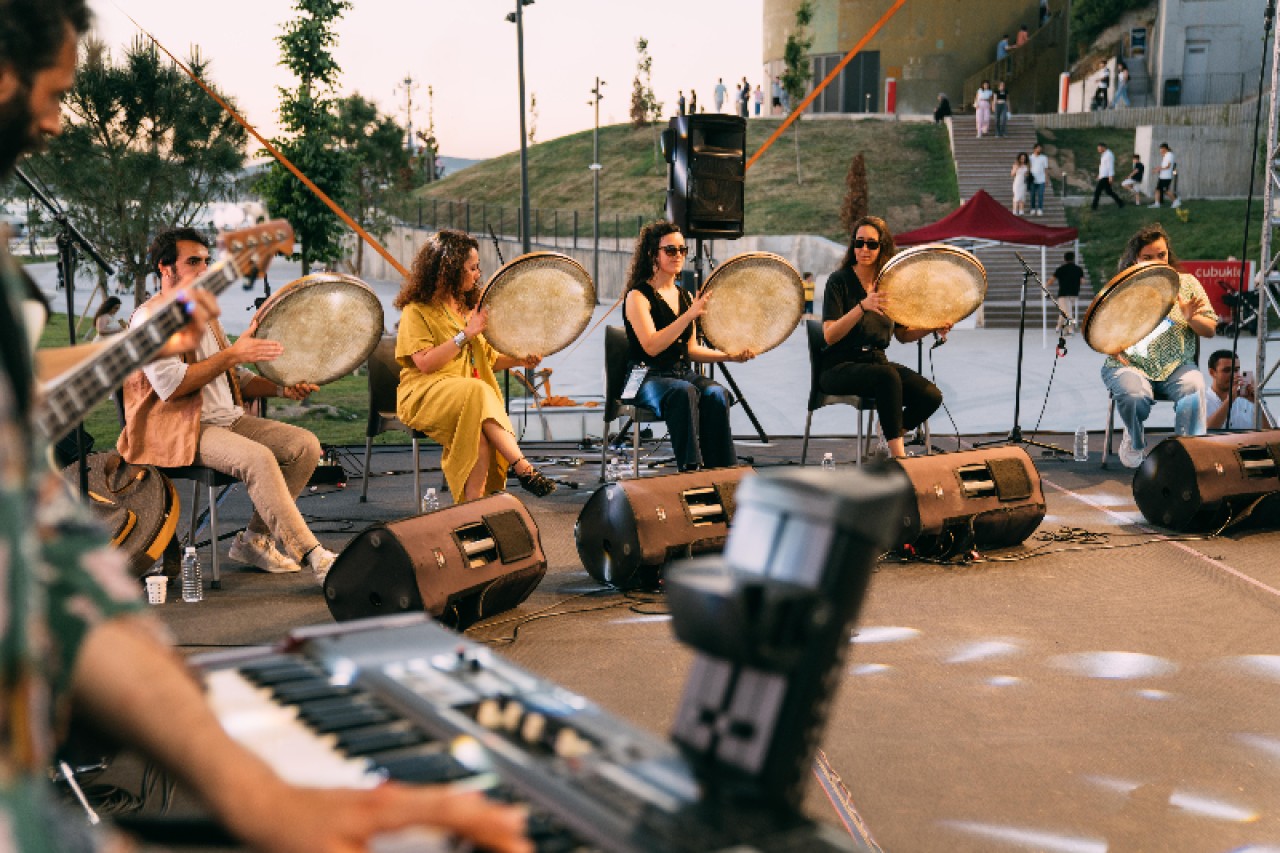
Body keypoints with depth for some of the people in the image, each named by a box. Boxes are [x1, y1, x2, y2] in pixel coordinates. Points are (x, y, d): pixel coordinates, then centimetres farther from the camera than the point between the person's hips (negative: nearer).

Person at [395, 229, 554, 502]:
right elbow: (425, 363, -15)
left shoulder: (468, 306, 22)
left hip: (472, 395, 5)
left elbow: (486, 359, 23)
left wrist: (518, 360, 5)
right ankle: (523, 468, -38)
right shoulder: (417, 310, -1)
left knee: (481, 438, -31)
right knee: (478, 392, -36)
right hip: (425, 395, -5)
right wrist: (466, 334, -14)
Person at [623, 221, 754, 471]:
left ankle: (721, 471, -26)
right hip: (648, 378, -6)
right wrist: (690, 315, -24)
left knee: (716, 394, -26)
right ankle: (690, 469, -37)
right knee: (684, 392, -37)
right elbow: (651, 347, -20)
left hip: (683, 372, 6)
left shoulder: (684, 296, 16)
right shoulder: (638, 296, -6)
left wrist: (729, 356, 8)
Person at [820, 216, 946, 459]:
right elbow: (829, 336, -18)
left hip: (876, 361, 6)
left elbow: (902, 335, 16)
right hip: (839, 367, -6)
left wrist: (933, 328, -3)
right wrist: (862, 307, -30)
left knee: (931, 396, -17)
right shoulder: (840, 281, -8)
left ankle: (890, 437, 8)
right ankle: (899, 457, -30)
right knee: (887, 376, -37)